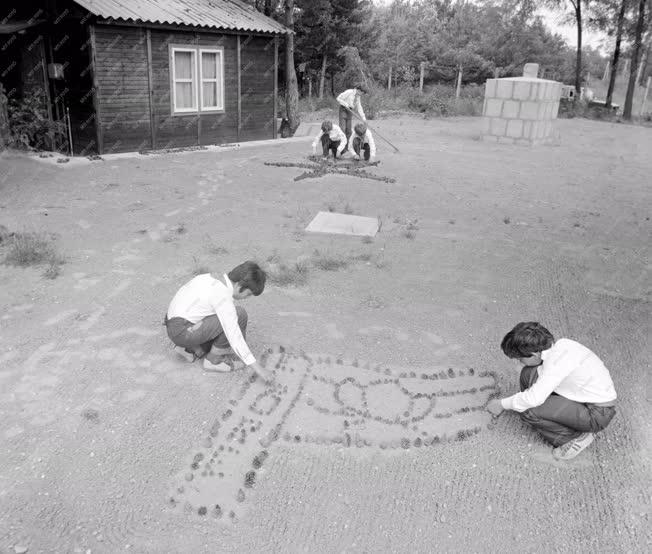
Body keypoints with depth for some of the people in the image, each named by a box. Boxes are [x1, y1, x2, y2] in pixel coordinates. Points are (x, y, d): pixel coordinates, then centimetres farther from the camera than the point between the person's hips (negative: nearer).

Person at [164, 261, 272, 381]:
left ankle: (191, 349, 13)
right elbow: (234, 336, -22)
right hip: (184, 332, -9)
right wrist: (257, 367, -18)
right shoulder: (223, 297, -21)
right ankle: (213, 360, -4)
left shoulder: (212, 278, 7)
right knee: (239, 315, -16)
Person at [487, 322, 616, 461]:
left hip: (597, 413, -8)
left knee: (528, 411, -21)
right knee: (528, 373, -1)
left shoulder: (557, 361, -29)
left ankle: (577, 437, -2)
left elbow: (534, 398, -33)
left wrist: (502, 404, -17)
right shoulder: (560, 344, -4)